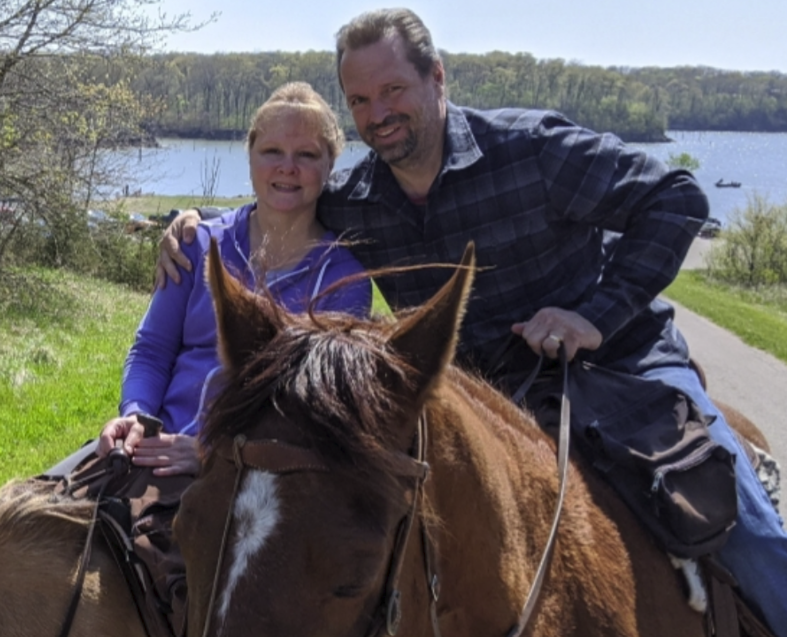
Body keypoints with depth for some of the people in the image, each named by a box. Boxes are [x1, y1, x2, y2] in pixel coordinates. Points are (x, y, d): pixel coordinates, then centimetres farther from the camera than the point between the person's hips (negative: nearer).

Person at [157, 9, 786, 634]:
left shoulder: (534, 148, -14)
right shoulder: (346, 206, -1)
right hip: (497, 398, 3)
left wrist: (601, 313, -19)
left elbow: (677, 199, -11)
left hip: (621, 367, -3)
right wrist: (196, 227, 1)